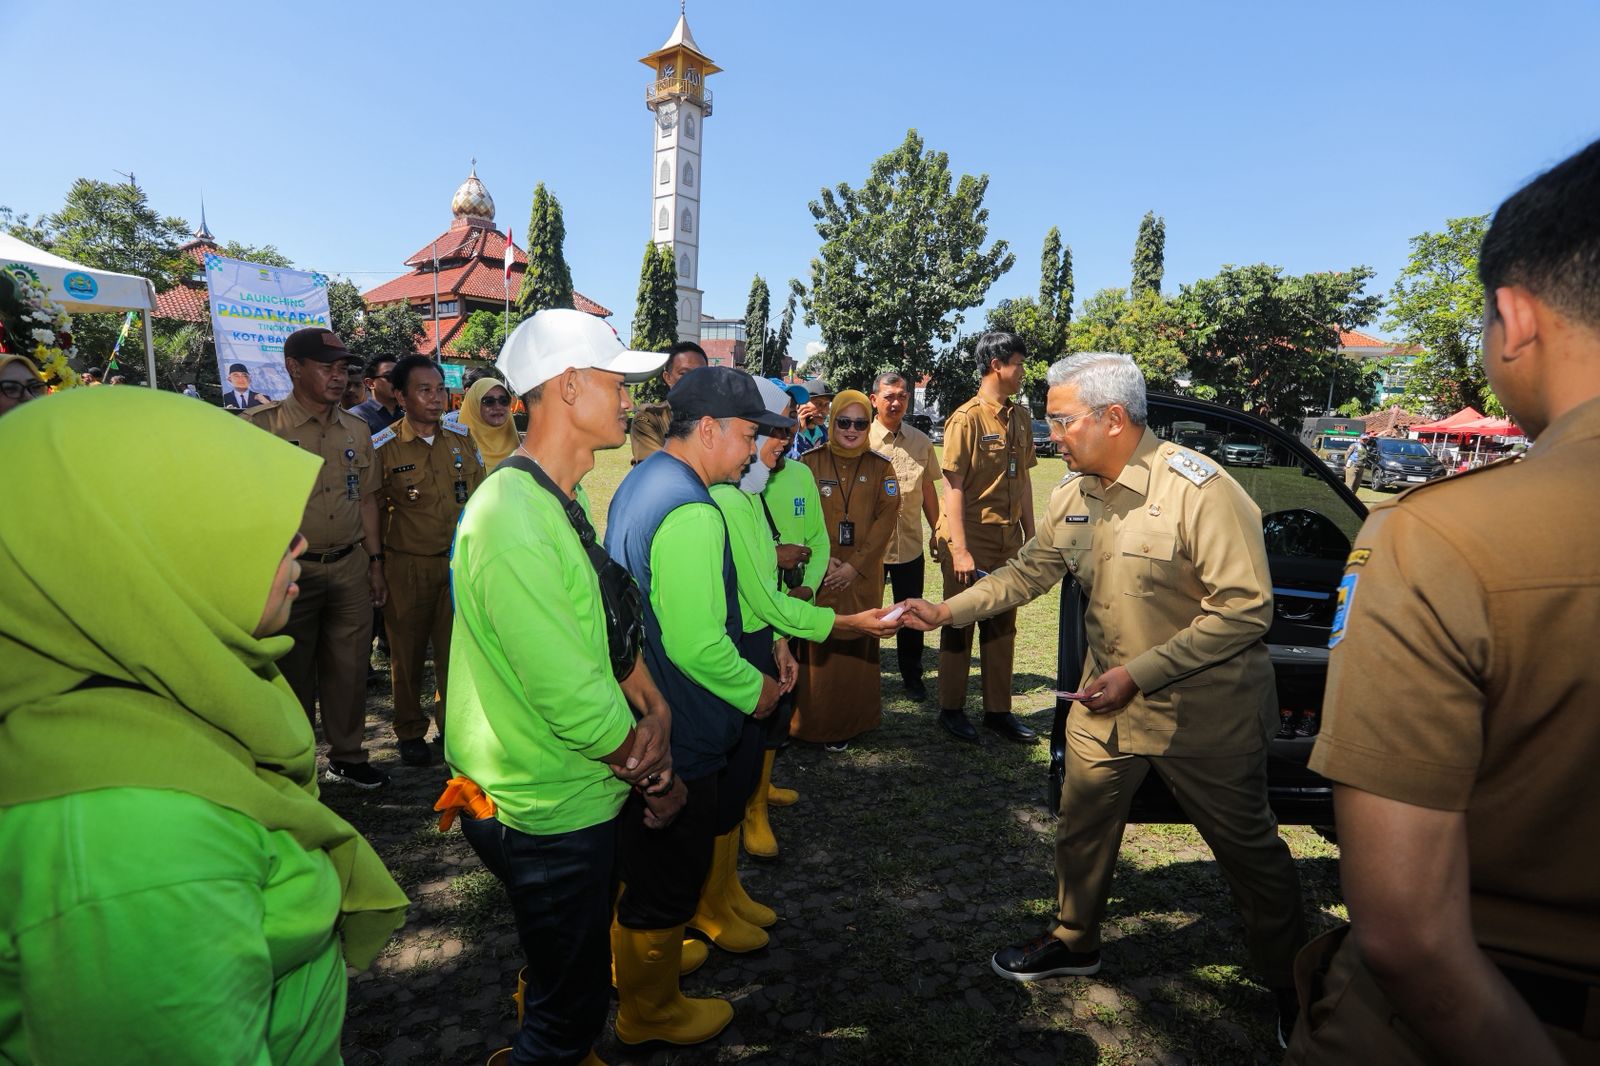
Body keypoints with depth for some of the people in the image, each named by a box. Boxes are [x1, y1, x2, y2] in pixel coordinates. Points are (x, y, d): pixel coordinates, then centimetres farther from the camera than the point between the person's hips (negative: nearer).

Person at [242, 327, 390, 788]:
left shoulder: (357, 430, 8)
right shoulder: (260, 425, -6)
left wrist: (375, 563, 11)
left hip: (351, 566, 4)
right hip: (291, 570, -4)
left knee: (349, 668, 12)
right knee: (293, 672, 10)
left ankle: (347, 758, 29)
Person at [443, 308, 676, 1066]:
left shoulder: (562, 504, 5)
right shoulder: (515, 526, -29)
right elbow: (573, 704, -28)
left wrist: (655, 708, -8)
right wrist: (655, 778, -12)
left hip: (578, 796, 9)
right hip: (549, 815, -9)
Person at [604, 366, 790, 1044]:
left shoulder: (639, 484, 6)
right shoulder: (691, 512, -27)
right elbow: (698, 644, -31)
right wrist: (754, 689, -13)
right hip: (677, 735, -10)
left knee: (641, 858, 28)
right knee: (669, 877, 12)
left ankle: (636, 959, 51)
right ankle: (651, 1011, 34)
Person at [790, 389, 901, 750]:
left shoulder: (880, 467, 4)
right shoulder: (810, 462, 2)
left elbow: (886, 518, -3)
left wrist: (854, 565, -12)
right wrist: (822, 559, -13)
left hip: (862, 575, 1)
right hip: (817, 573, 0)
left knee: (855, 648, 5)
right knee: (816, 647, 1)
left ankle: (849, 723, 17)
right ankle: (813, 721, 13)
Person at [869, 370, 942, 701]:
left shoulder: (921, 442, 5)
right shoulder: (861, 439, -7)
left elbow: (928, 490, 13)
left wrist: (936, 531, 13)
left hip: (910, 544, 3)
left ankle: (912, 677, 30)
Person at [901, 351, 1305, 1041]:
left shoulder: (1199, 489, -24)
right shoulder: (1076, 493, -2)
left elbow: (1247, 608, -25)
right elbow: (1029, 571, 8)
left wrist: (1140, 673, -26)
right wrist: (945, 612, -1)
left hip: (1202, 711, -6)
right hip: (1107, 700, 6)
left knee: (1248, 849, 13)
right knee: (1082, 824, 17)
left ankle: (1289, 983, 37)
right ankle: (1074, 942, 41)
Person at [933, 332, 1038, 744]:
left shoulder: (1020, 417, 8)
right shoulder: (967, 418, -12)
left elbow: (1024, 478, 13)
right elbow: (953, 486, -15)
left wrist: (1030, 535, 11)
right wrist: (959, 550, -18)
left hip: (1008, 539, 7)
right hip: (970, 539, -6)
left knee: (1002, 625, 13)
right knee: (959, 625, 6)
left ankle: (998, 710, 26)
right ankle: (951, 709, 21)